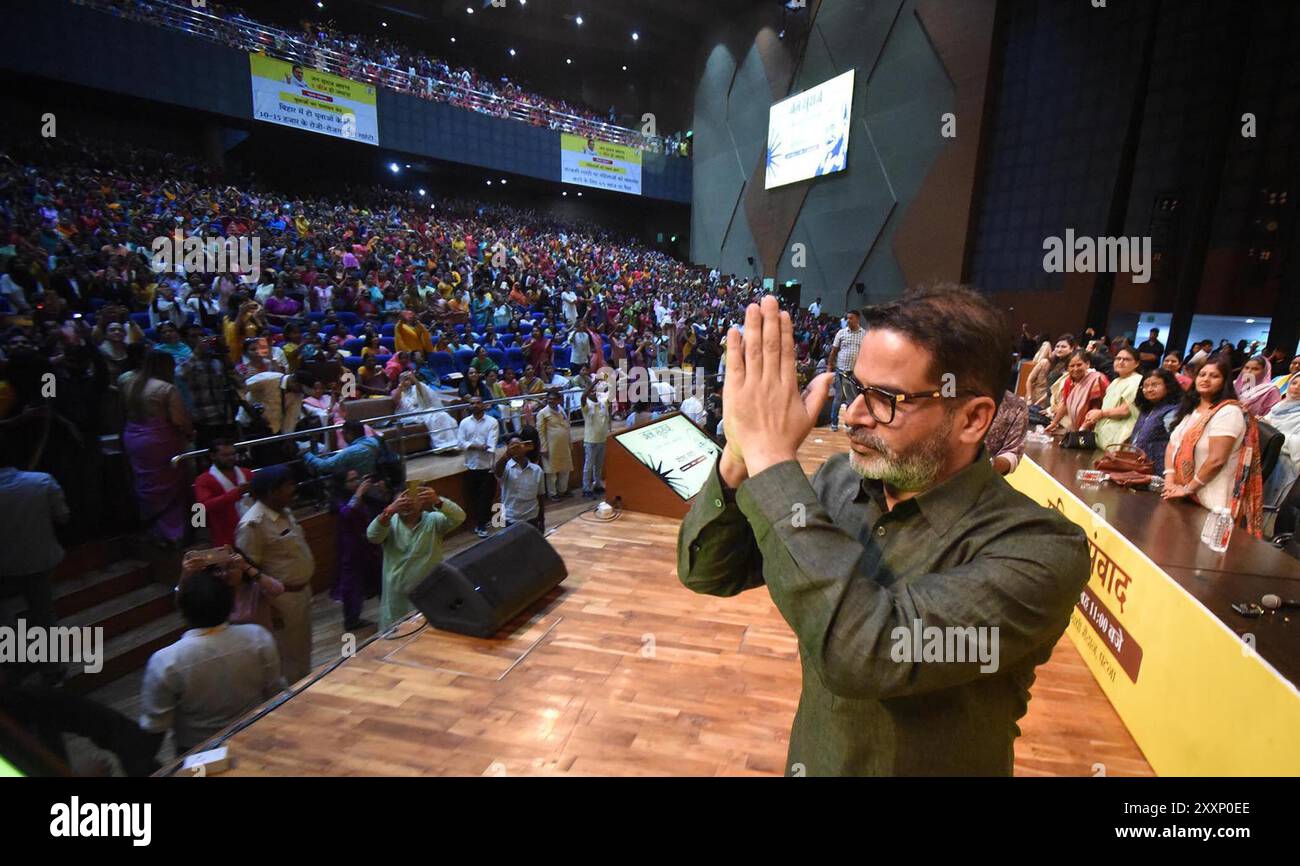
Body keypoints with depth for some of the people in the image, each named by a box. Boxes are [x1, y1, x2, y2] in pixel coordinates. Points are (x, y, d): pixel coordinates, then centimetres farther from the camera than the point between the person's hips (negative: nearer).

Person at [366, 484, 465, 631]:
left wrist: (438, 501, -43)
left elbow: (459, 517, -23)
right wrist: (389, 511, -39)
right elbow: (372, 535, -21)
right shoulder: (390, 523, -1)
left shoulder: (433, 521, -6)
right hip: (396, 596, 1)